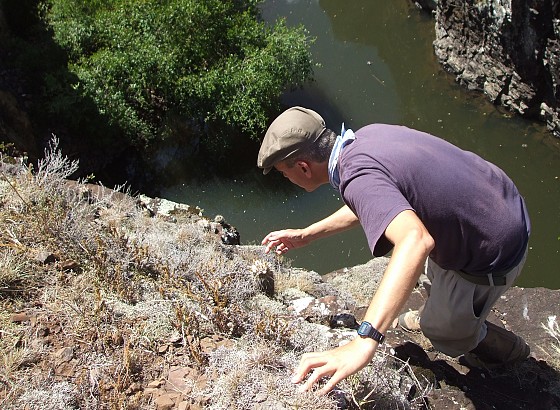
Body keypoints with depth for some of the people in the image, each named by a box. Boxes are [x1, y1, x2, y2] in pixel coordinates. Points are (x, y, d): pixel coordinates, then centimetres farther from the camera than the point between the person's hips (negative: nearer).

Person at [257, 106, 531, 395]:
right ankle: (431, 315, 66)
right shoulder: (368, 134, -6)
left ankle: (507, 349, 47)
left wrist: (365, 341, -57)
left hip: (492, 254, -8)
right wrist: (306, 234, 13)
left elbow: (416, 240, -51)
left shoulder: (359, 177, -34)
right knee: (436, 273, 35)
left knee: (444, 328, 19)